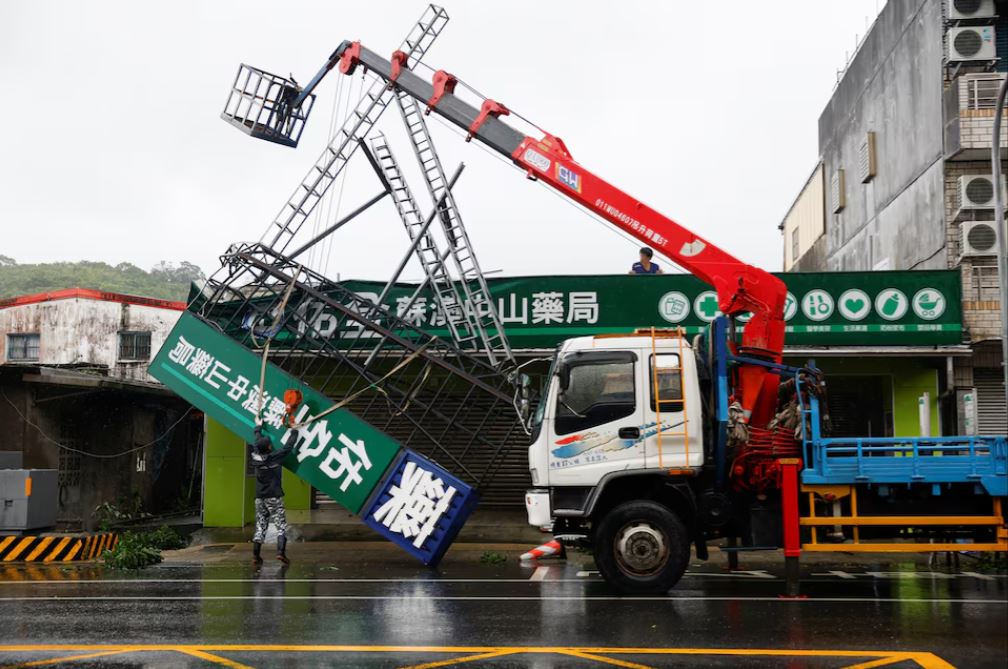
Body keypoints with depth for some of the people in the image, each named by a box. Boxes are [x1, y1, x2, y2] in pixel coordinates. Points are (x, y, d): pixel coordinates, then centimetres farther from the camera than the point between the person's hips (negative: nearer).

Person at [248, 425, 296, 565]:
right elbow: (288, 446, -1)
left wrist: (258, 428, 36)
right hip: (274, 497, -5)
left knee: (260, 526, 8)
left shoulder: (255, 457, 1)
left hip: (260, 498, 5)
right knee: (281, 525, -3)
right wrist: (294, 431, 15)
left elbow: (257, 441, 19)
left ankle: (256, 555, 4)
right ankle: (281, 552, -17)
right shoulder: (275, 457, -12)